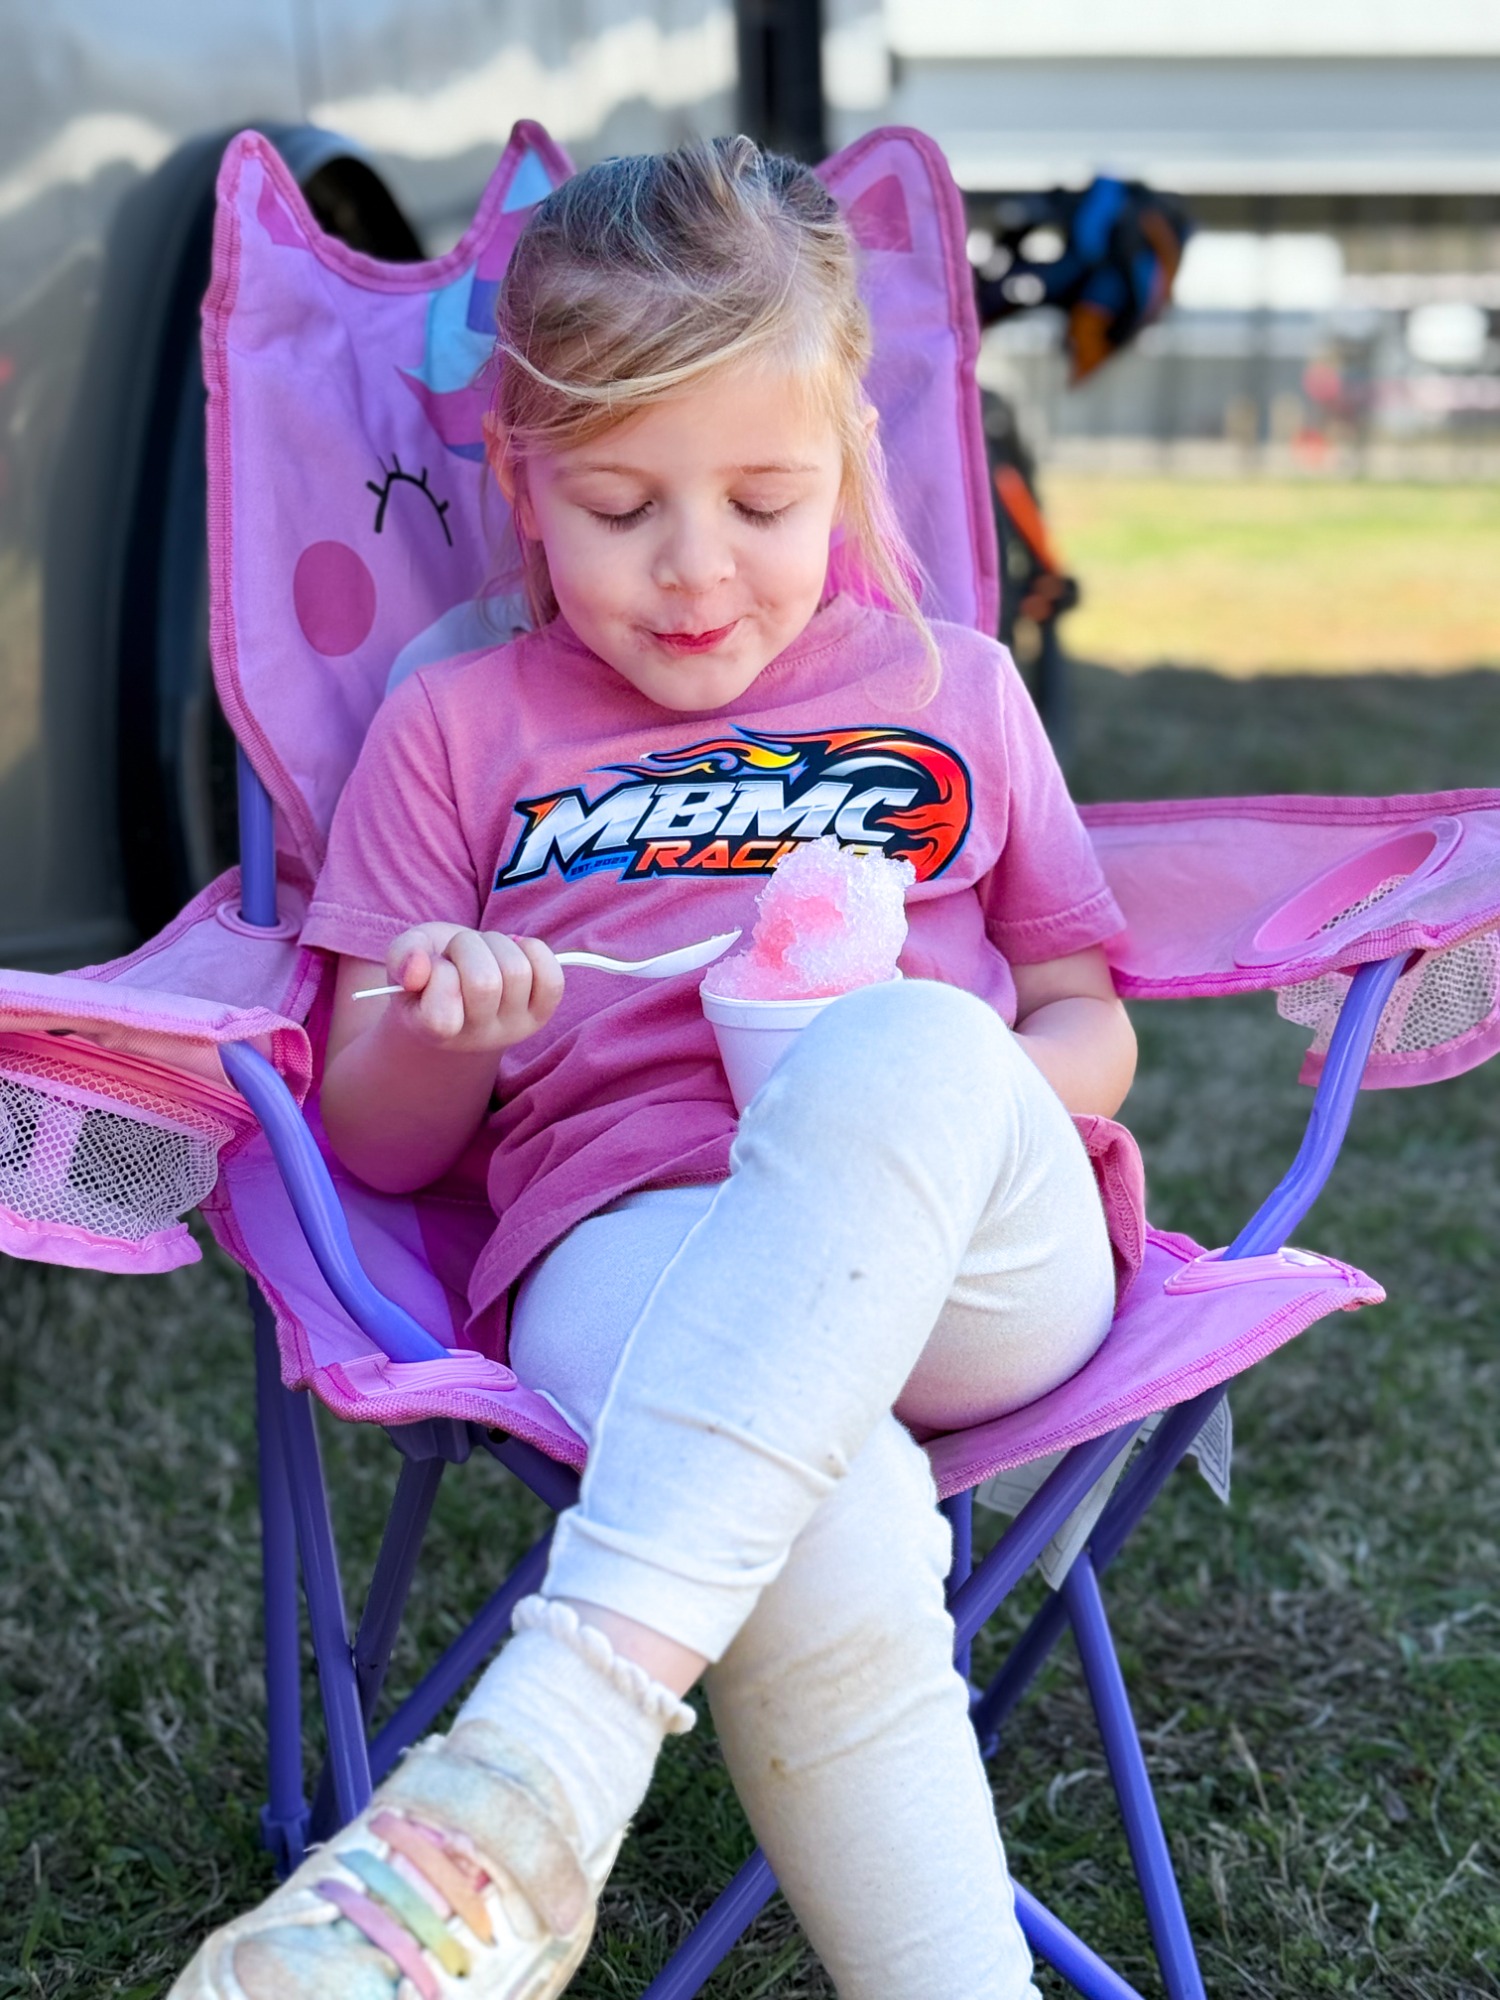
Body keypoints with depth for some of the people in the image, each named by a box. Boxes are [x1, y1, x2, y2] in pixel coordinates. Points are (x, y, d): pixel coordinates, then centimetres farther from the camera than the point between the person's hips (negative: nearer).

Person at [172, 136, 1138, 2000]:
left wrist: (936, 1090, -2)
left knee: (909, 1049, -38)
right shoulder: (455, 733, 19)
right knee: (820, 1536, -39)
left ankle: (550, 1749, -45)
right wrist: (443, 1036, -8)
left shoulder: (954, 693, 22)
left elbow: (1089, 1031, 23)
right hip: (629, 1244, 0)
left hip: (977, 1254, 1)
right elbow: (376, 1143, 18)